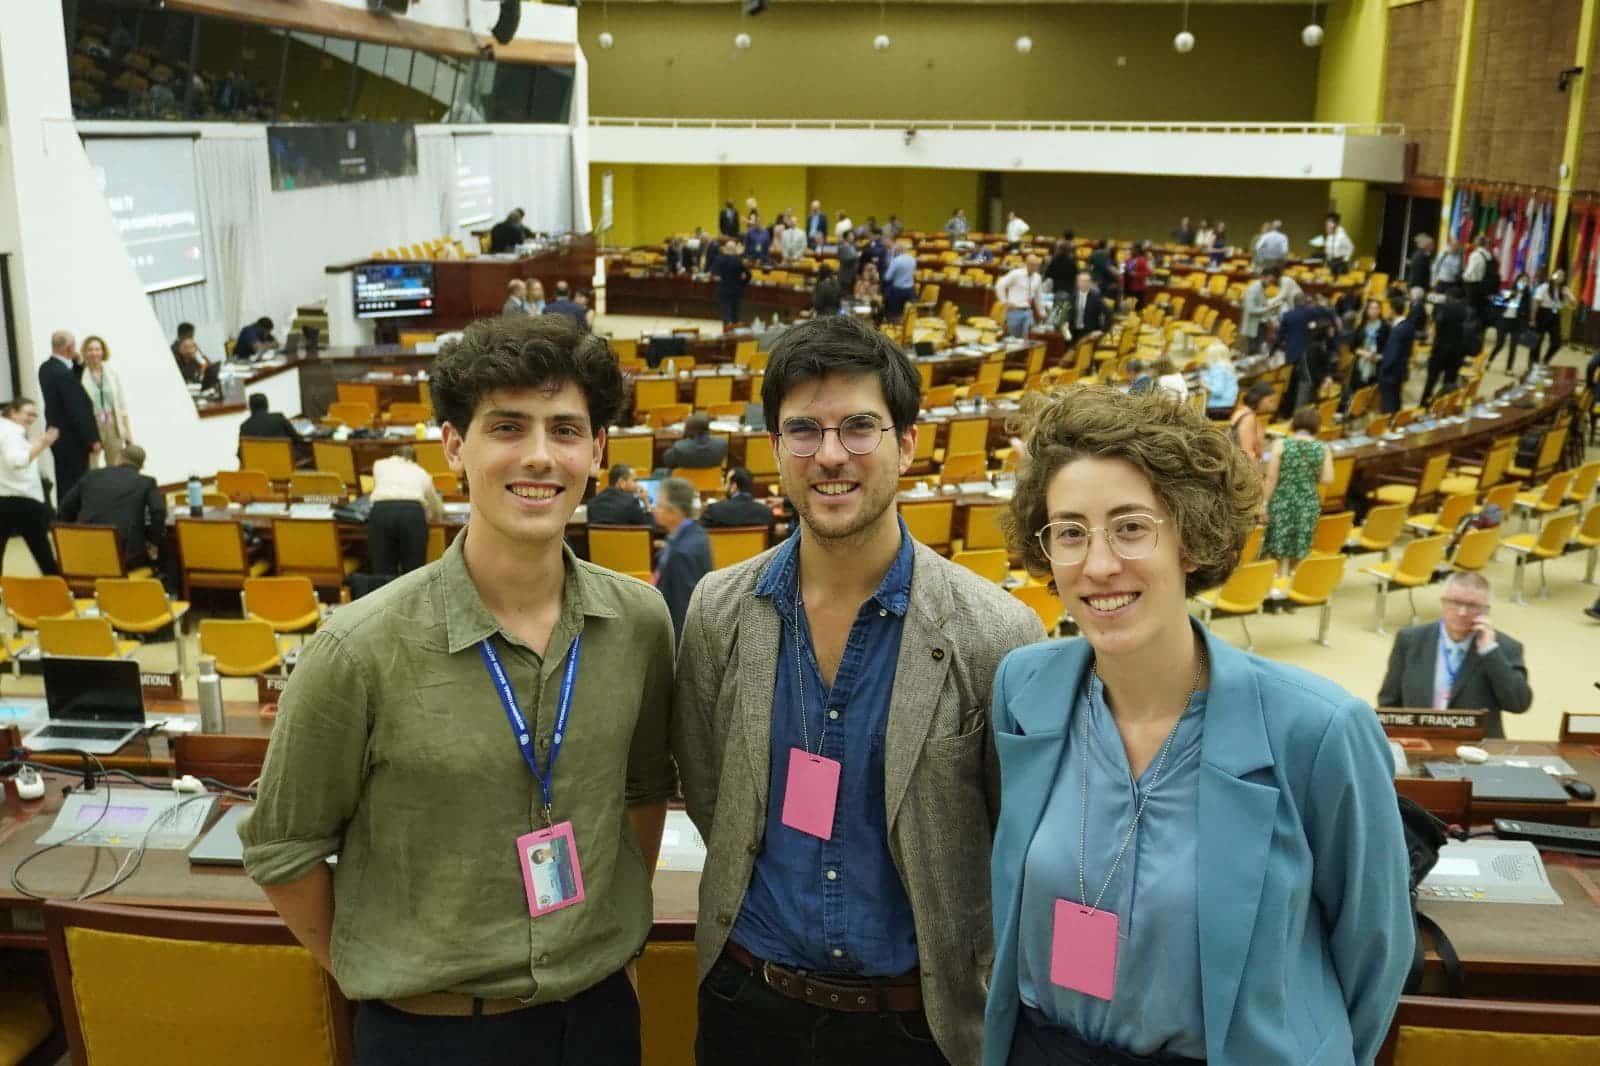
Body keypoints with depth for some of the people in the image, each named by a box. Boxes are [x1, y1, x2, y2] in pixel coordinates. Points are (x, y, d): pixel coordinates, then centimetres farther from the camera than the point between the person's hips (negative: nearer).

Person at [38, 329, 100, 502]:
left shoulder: (46, 368, 5)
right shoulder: (64, 373, -23)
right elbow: (78, 410, -21)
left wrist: (78, 363, 5)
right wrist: (92, 439, -14)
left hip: (58, 436, 9)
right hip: (73, 439, -9)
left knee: (64, 485, 16)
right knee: (75, 487, -3)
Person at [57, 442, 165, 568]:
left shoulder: (91, 476, 15)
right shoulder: (146, 482, 6)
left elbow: (64, 512, 19)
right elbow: (158, 512, -12)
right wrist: (153, 542, 0)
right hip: (126, 555, -3)